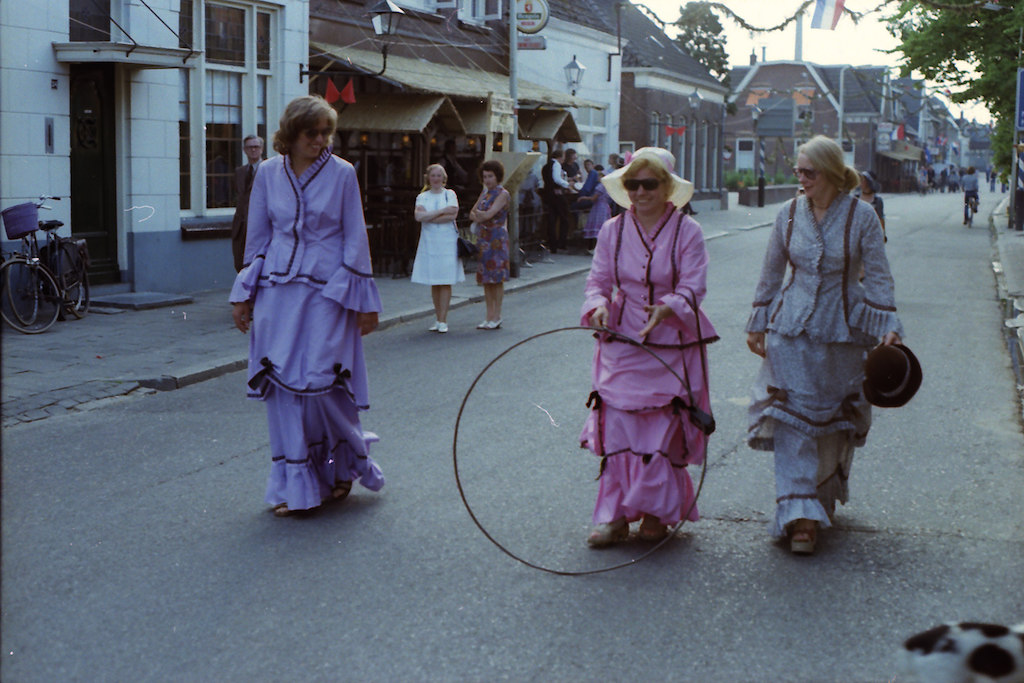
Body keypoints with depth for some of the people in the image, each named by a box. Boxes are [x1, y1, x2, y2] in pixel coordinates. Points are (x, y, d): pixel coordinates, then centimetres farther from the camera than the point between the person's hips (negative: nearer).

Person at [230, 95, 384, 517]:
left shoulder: (341, 173, -1)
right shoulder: (268, 173, 6)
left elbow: (354, 239, 1)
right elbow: (257, 237, 12)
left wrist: (362, 300, 0)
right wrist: (244, 295, 10)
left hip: (325, 292, -3)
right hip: (277, 290, 3)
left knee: (320, 384, -8)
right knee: (281, 386, 1)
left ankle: (346, 465, 19)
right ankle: (294, 486, 11)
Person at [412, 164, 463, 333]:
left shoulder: (450, 194, 6)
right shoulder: (422, 197, 10)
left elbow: (453, 215, -10)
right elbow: (418, 216, -8)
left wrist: (429, 217, -10)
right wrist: (442, 211, -11)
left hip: (447, 241, -2)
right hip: (429, 241, 2)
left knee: (445, 282, -5)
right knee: (434, 283, 3)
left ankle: (443, 320, -4)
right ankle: (438, 318, 11)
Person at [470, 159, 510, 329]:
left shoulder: (502, 194, -7)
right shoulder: (485, 192, 15)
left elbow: (490, 213, -17)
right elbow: (473, 213, 15)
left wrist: (478, 214, 1)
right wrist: (476, 217, -7)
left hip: (497, 238, -7)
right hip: (483, 238, 7)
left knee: (497, 279, -4)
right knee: (486, 279, 7)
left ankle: (496, 317, 0)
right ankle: (489, 316, 11)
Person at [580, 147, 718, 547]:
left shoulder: (687, 231, -4)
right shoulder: (613, 230, 5)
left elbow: (693, 287, -10)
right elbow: (598, 280, 5)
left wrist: (667, 308, -30)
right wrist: (598, 306, -17)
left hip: (671, 347, -2)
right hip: (621, 343, 2)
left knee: (664, 433, 1)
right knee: (616, 429, -2)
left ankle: (658, 513, 18)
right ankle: (614, 517, 6)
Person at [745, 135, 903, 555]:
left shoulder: (861, 216, -6)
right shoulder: (789, 215, 2)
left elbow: (878, 276, -4)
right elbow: (771, 274, 11)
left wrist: (888, 328, -12)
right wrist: (758, 325, 13)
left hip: (842, 330, -1)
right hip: (792, 328, 1)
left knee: (834, 420, 9)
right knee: (793, 415, -9)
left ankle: (822, 500, 27)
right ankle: (799, 514, -10)